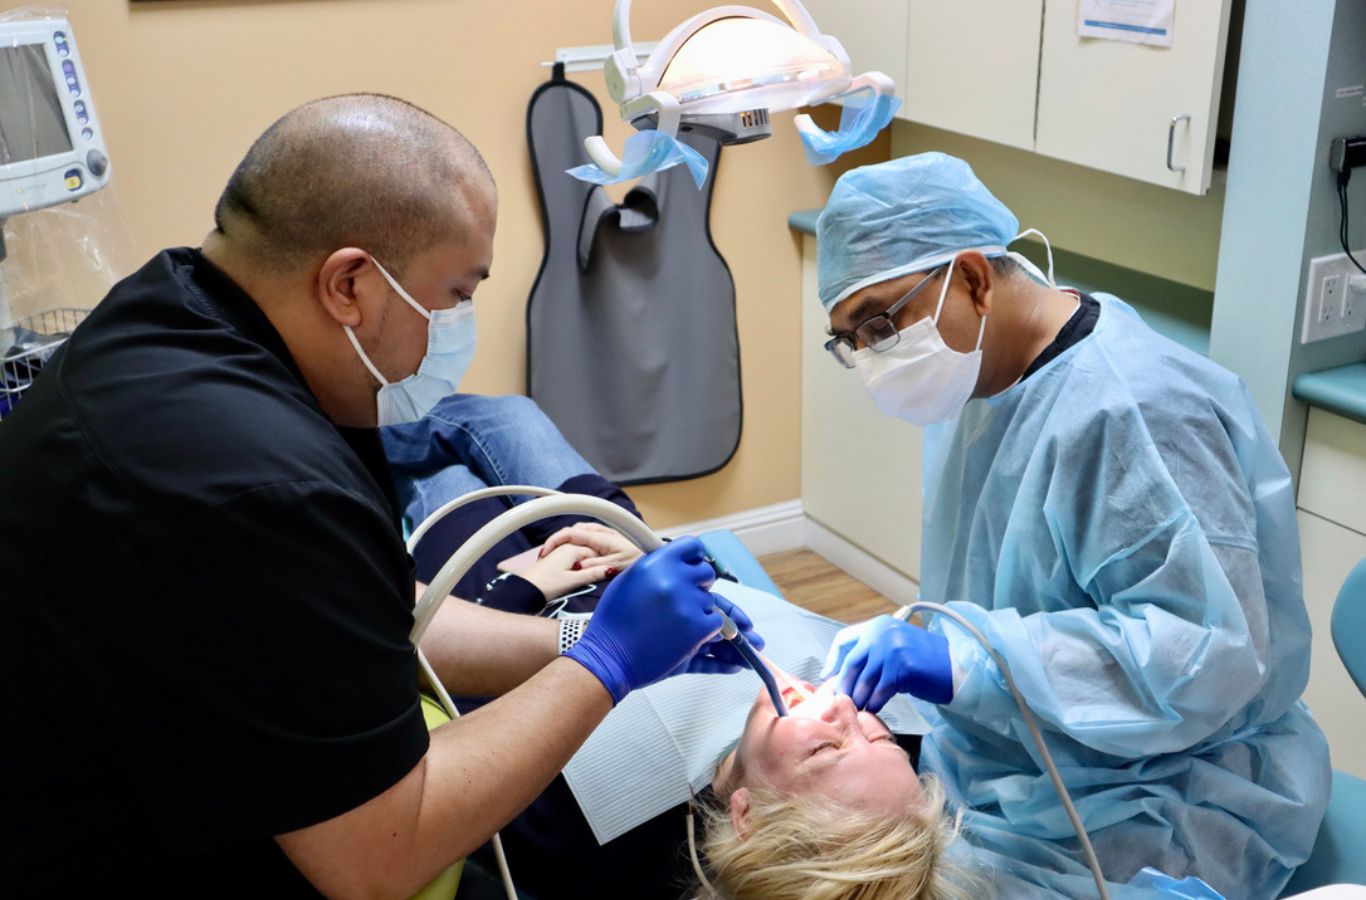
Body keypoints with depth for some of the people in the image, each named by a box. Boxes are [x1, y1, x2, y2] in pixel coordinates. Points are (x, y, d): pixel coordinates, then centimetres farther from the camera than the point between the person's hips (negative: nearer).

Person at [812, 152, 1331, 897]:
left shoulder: (1131, 409, -22)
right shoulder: (986, 381, 8)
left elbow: (1206, 656, -28)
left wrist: (967, 659, -33)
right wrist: (896, 646, 0)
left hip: (1136, 822, -8)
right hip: (998, 773, 8)